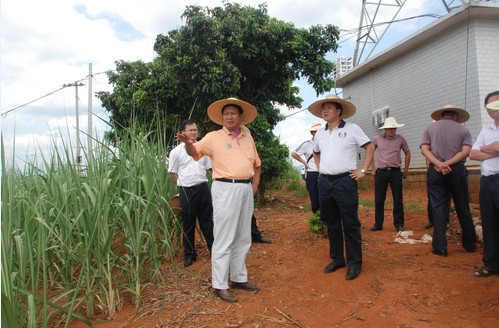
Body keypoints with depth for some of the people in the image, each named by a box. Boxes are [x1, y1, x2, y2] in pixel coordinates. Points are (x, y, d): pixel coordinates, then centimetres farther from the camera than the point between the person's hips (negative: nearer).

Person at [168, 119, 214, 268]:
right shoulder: (176, 152, -3)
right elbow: (173, 173, 2)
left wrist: (200, 182, 9)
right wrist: (183, 185, 5)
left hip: (203, 188, 2)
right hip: (187, 191, -2)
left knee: (207, 220, 11)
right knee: (188, 224, 8)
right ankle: (189, 254, 20)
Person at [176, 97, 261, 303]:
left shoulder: (248, 137, 14)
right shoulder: (214, 137, 0)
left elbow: (256, 164, 22)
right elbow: (195, 152, -12)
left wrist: (255, 185, 11)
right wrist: (188, 142, -33)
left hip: (246, 189, 6)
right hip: (225, 189, -6)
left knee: (243, 238, 15)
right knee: (224, 239, -3)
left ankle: (239, 278, 30)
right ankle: (219, 285, 9)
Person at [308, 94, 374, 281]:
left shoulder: (352, 129, -3)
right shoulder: (320, 134, 12)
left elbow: (370, 148, 0)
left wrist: (363, 170, -5)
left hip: (345, 181, -5)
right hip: (324, 183, 5)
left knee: (350, 225, 1)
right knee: (331, 224, 13)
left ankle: (354, 263, 13)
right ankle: (337, 259, 26)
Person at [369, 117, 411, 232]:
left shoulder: (400, 139, 1)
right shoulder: (377, 139, 1)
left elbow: (407, 153, 12)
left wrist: (406, 170, 9)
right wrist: (373, 169, 6)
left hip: (396, 172, 0)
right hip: (381, 172, 0)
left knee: (398, 200, 3)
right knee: (379, 200, 5)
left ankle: (399, 224, 15)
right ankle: (378, 224, 16)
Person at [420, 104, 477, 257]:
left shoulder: (430, 128, 9)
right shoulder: (463, 130, 6)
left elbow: (424, 149, -4)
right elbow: (466, 151, -8)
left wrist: (439, 164, -13)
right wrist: (448, 163, -13)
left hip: (435, 172, 0)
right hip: (457, 170, 0)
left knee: (438, 208, 2)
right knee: (463, 208, 11)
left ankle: (440, 247, 1)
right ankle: (470, 244, 24)